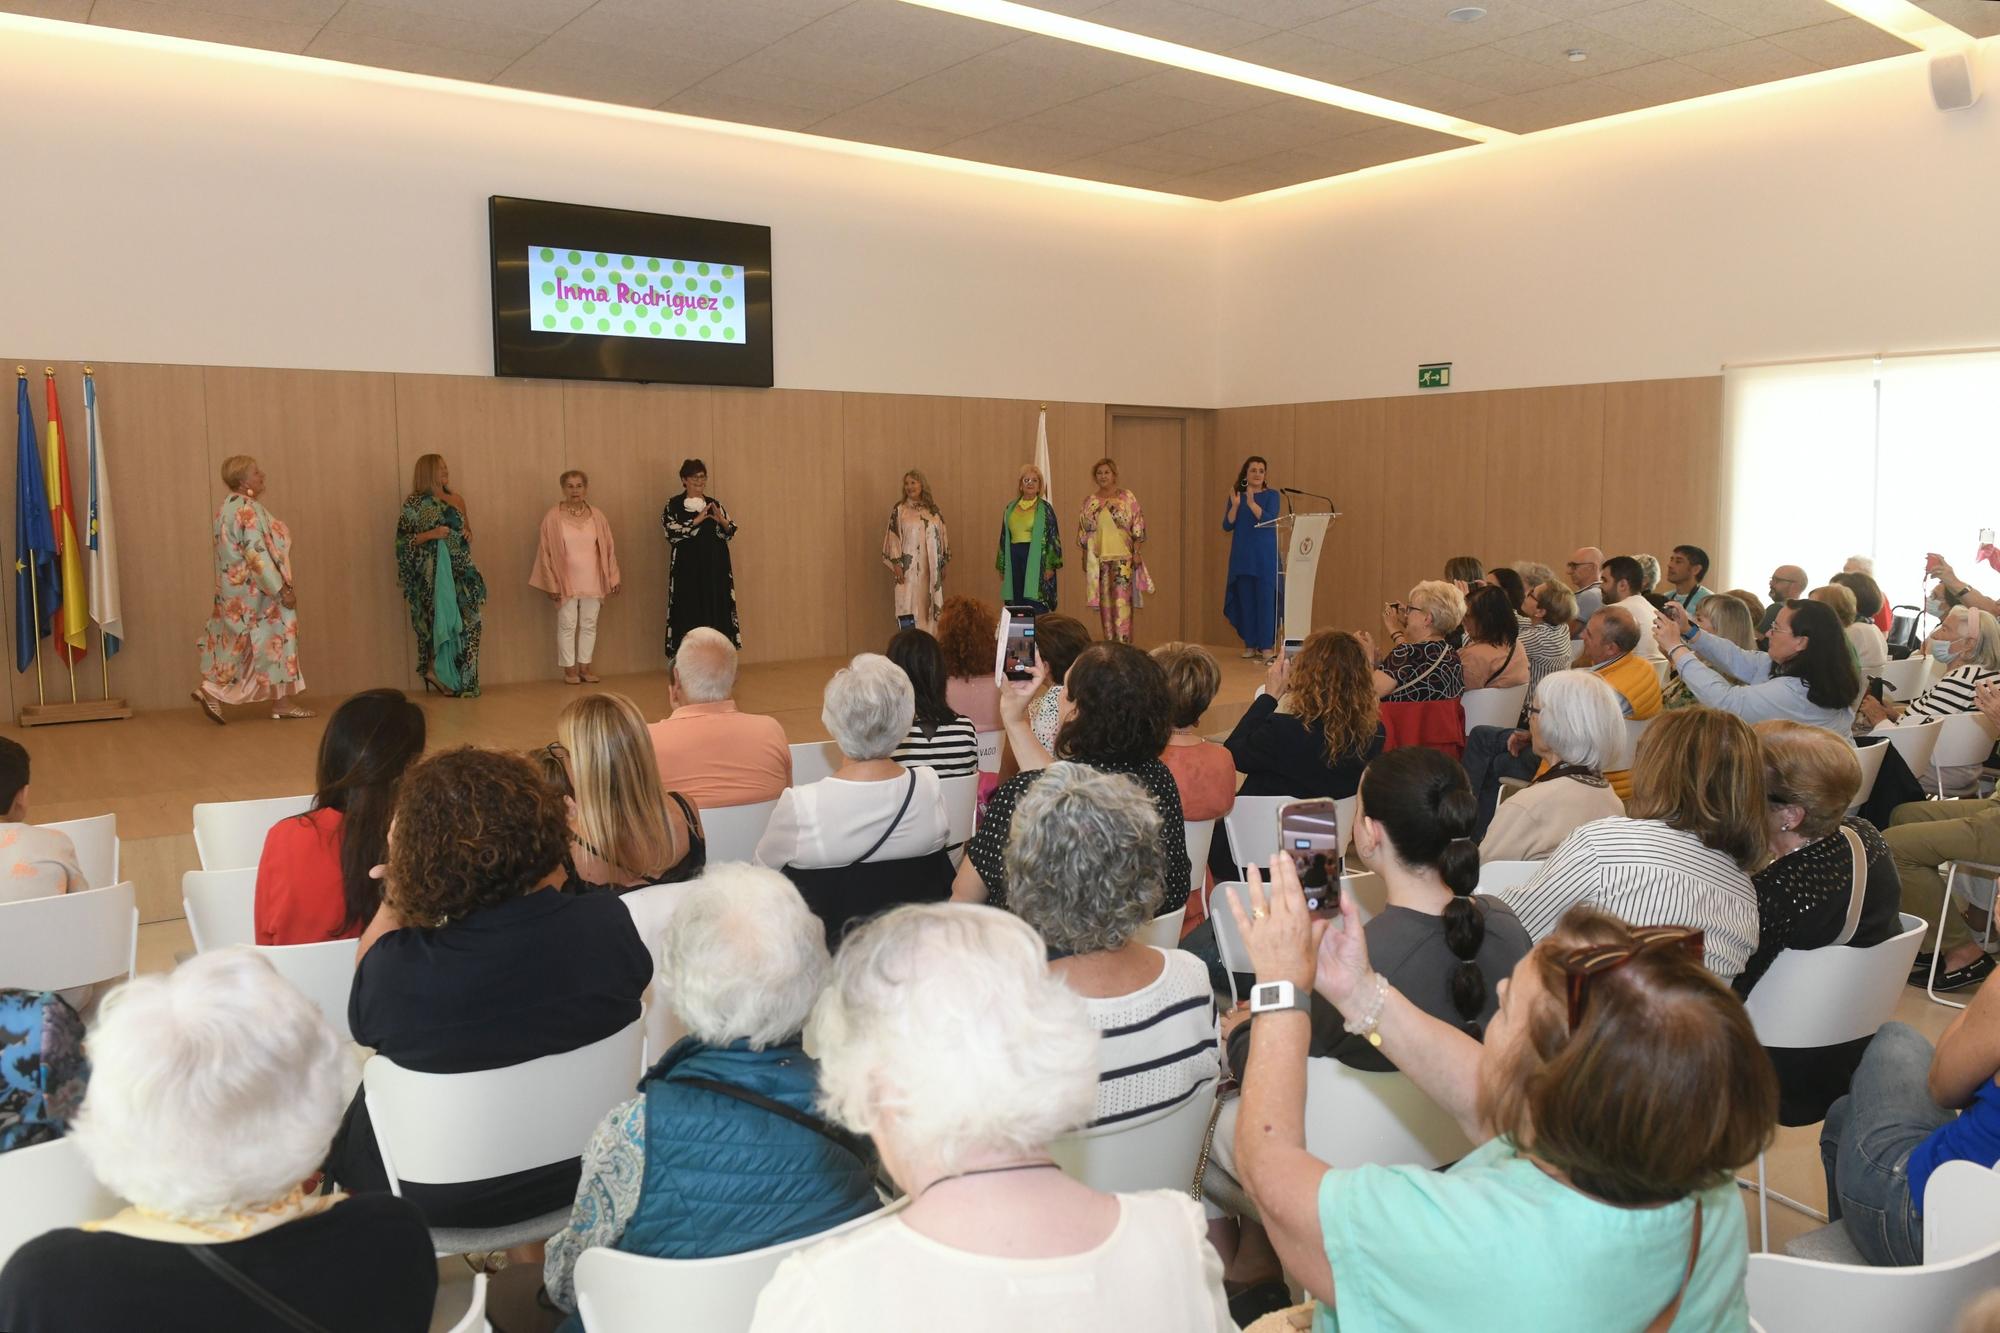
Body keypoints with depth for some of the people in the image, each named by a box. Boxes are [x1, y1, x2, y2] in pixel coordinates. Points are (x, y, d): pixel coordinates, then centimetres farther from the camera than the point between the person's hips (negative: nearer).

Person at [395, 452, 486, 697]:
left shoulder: (456, 500, 13)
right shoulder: (415, 503, -2)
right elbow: (404, 540, -5)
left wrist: (468, 534, 2)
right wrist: (430, 534, -18)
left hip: (460, 570, 5)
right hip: (432, 573, -5)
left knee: (465, 622, 2)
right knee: (440, 621, -5)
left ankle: (462, 680, 10)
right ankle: (436, 673, 6)